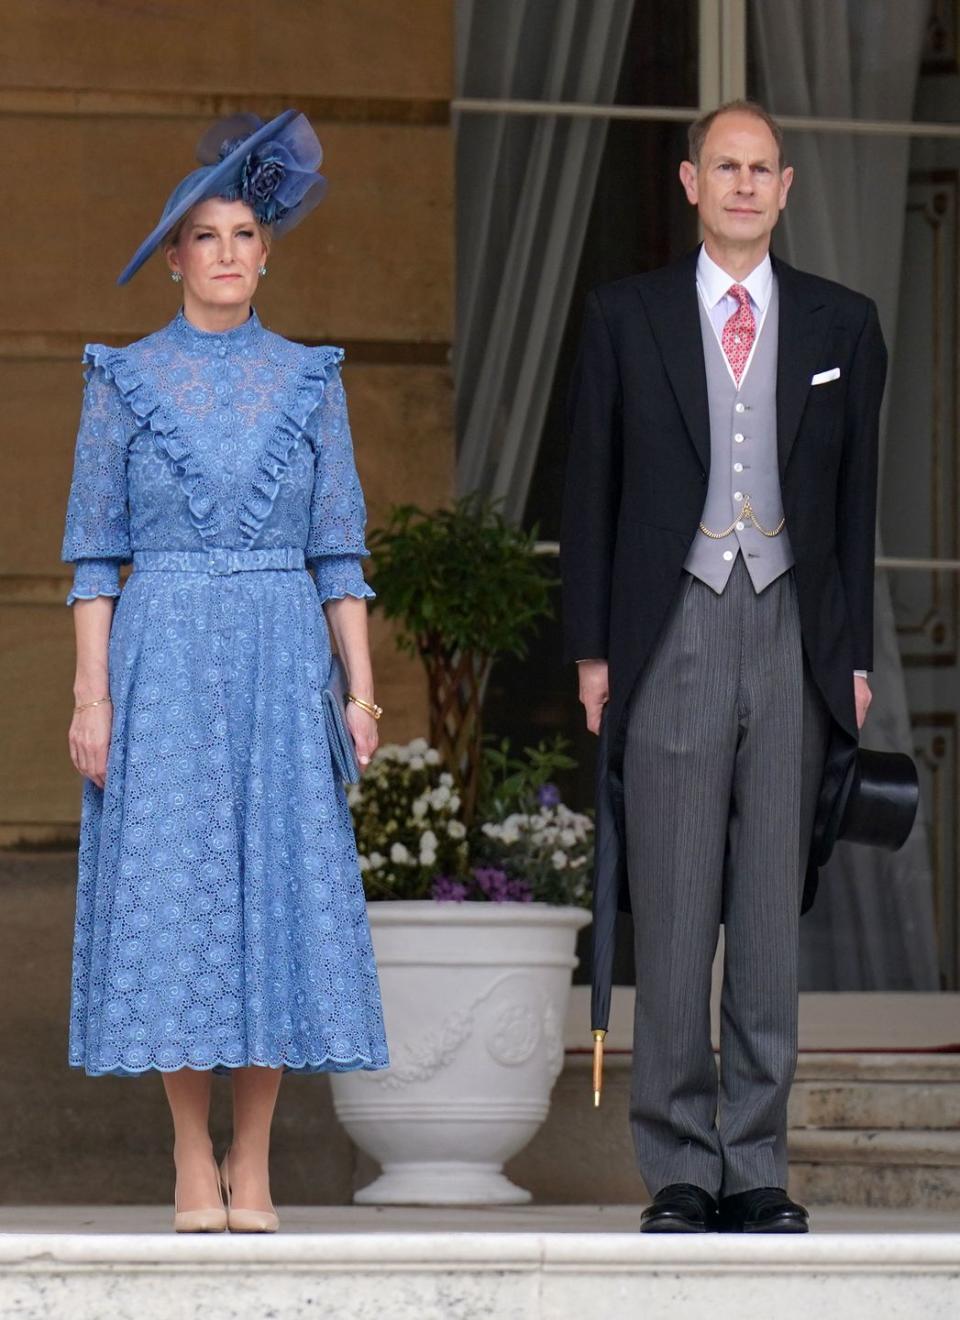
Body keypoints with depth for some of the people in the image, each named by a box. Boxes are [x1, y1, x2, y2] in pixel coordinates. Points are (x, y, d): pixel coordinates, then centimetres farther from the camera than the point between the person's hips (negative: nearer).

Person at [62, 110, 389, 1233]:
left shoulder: (308, 382, 8)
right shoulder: (126, 381, 4)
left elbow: (339, 550, 8)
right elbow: (94, 552, 2)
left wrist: (361, 686, 0)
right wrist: (91, 696, -6)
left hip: (283, 662, 1)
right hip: (164, 657, -1)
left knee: (280, 882, -1)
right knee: (173, 889, -3)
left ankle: (253, 1166, 5)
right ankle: (193, 1165, 5)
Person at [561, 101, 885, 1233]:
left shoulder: (842, 325, 9)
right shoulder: (625, 319, 5)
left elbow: (855, 498, 11)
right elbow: (592, 491, 6)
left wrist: (854, 653, 7)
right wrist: (592, 648, 1)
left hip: (792, 638, 2)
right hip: (673, 633, -1)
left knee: (772, 915, 4)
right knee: (673, 917, -2)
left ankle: (757, 1169, 10)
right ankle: (678, 1171, 3)